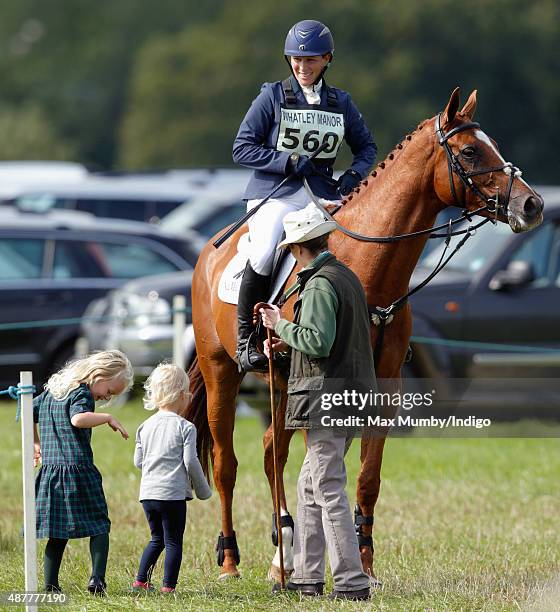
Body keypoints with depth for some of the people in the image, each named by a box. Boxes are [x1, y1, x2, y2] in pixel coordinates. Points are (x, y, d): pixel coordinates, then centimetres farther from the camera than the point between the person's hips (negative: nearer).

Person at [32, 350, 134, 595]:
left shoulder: (50, 391, 18)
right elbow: (78, 419, -29)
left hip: (50, 472, 7)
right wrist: (108, 417, -18)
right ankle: (97, 578, -12)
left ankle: (50, 584, 2)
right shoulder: (82, 394, -9)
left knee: (58, 532, 9)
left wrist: (37, 444, 36)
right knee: (99, 526, 2)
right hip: (78, 471, -7)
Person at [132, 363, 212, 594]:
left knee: (157, 538, 21)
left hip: (148, 492, 6)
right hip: (173, 493, -6)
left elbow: (138, 461, 11)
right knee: (173, 542, 2)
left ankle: (140, 581, 18)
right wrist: (203, 490, 2)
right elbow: (190, 462, -10)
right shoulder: (185, 428, -8)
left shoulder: (145, 426, 8)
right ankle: (168, 586, -2)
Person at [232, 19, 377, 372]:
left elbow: (366, 147, 22)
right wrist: (292, 163, -13)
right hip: (275, 193, -3)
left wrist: (355, 175, 0)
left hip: (323, 194, 3)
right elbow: (242, 149, -2)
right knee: (264, 253, -31)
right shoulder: (273, 96, 1)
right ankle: (246, 340, -18)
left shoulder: (340, 102, 11)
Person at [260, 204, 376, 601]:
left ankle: (352, 583, -10)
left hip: (326, 397, -10)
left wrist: (281, 325, -8)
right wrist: (288, 344, 17)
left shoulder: (320, 285, -15)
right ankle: (307, 577, 21)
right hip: (351, 394, 10)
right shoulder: (348, 278, 15)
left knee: (328, 491, -8)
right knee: (310, 487, 17)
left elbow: (319, 342, -24)